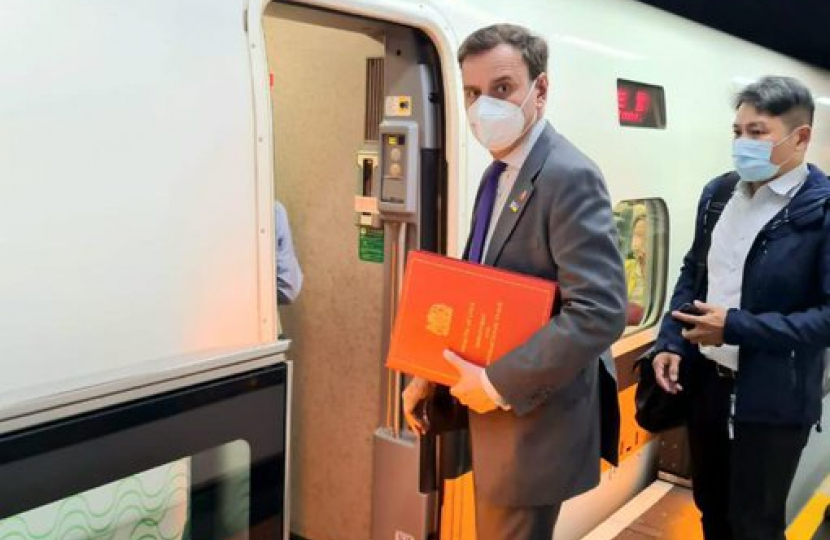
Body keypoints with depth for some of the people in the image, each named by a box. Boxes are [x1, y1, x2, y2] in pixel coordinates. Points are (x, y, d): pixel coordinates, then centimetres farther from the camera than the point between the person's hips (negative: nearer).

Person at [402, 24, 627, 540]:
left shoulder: (569, 177, -21)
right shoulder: (499, 173, 8)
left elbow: (601, 313, -28)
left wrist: (498, 384, -22)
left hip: (535, 419, -9)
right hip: (497, 408, 9)